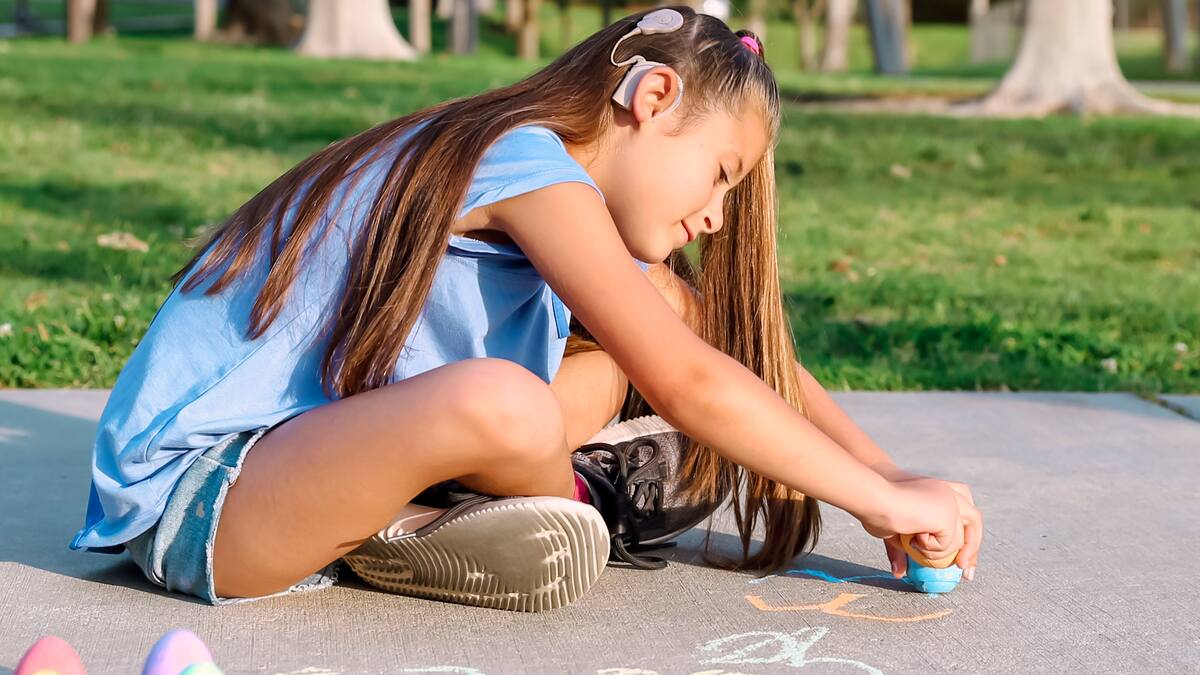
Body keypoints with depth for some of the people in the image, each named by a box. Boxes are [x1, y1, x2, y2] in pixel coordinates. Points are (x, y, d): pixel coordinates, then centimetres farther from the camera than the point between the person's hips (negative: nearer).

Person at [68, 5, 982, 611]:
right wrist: (884, 500, -15)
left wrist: (893, 480, 4)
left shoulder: (583, 203, 10)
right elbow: (687, 384, -23)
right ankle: (559, 502, -4)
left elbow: (747, 346, 12)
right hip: (192, 489, -9)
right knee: (501, 403, -37)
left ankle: (387, 530, -4)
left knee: (630, 342, 4)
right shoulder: (528, 162, -18)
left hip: (301, 448, 9)